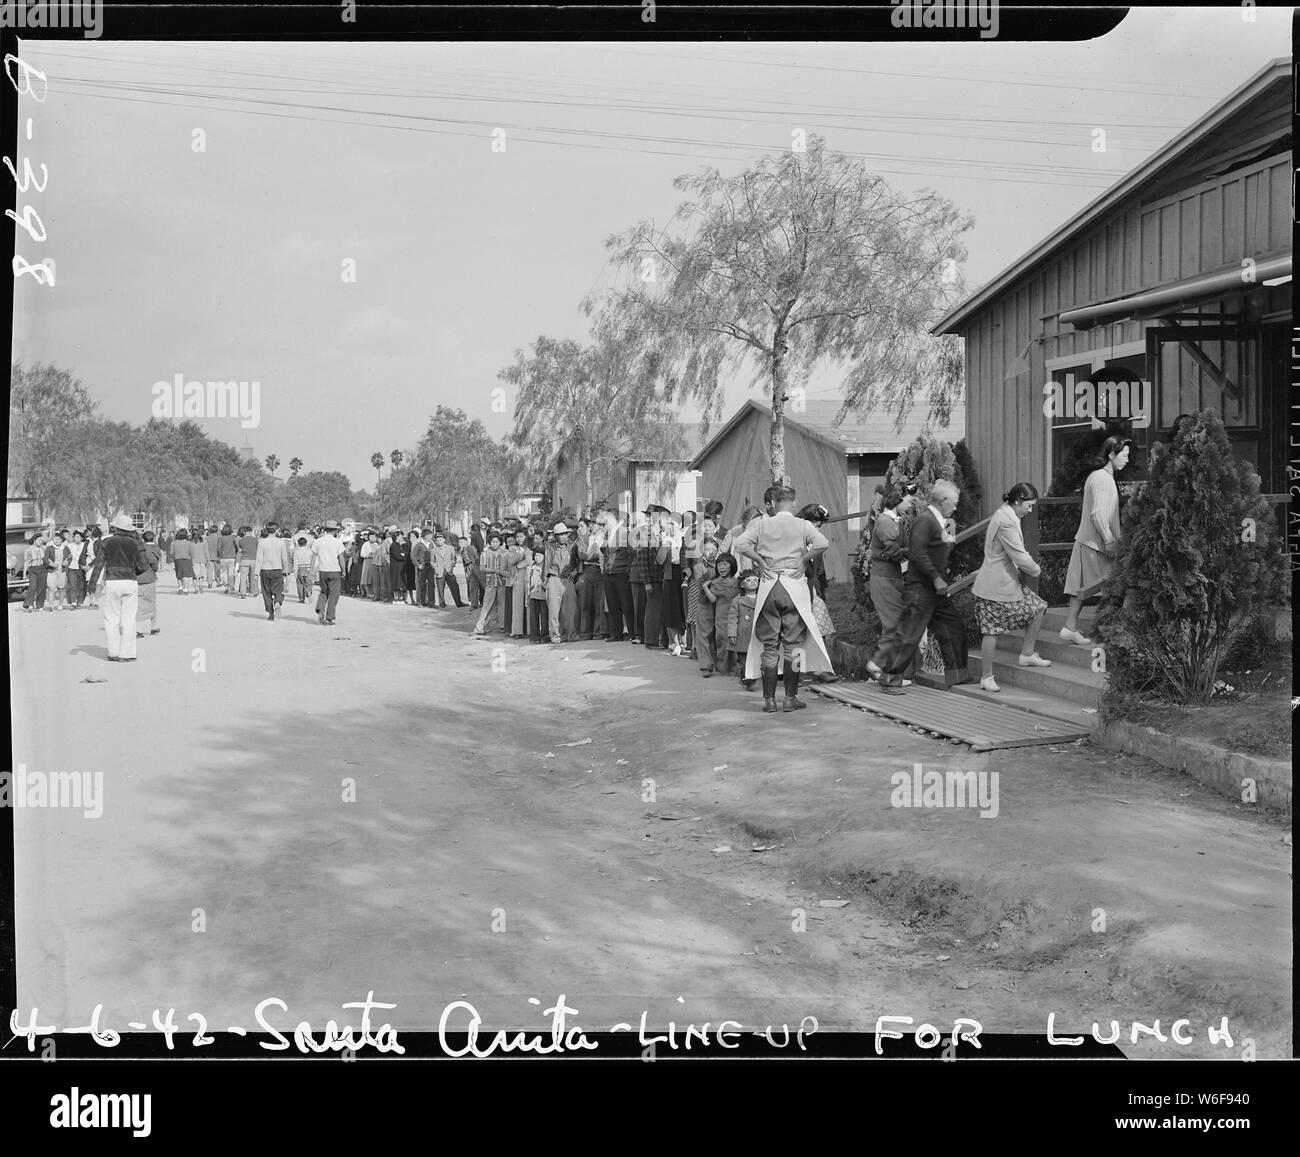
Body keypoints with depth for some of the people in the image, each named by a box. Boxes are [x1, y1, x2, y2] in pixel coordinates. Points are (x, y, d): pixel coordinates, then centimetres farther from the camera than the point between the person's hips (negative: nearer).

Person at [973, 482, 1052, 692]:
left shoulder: (1005, 515, 11)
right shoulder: (1006, 522, -22)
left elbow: (1018, 553, 19)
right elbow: (1020, 557, -22)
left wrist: (1030, 567, 4)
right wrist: (1036, 570, -4)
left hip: (1010, 581, 11)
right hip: (996, 586, -11)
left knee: (1037, 608, 13)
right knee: (992, 631, -3)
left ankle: (1027, 654, 24)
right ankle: (986, 678, 6)